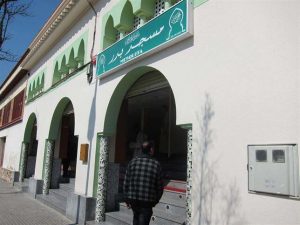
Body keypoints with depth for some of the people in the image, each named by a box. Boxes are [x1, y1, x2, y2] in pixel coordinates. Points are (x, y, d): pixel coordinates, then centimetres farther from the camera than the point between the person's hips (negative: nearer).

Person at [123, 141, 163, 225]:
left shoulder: (133, 162, -1)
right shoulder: (156, 164, -7)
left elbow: (126, 182, 0)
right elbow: (159, 186, -3)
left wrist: (127, 199, 9)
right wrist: (156, 200, 11)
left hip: (133, 199, 3)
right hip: (147, 201, -3)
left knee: (136, 217, 24)